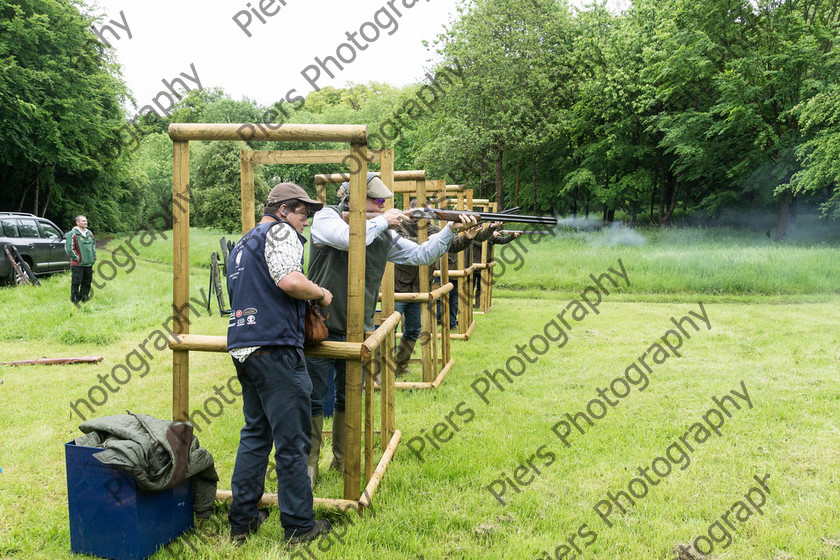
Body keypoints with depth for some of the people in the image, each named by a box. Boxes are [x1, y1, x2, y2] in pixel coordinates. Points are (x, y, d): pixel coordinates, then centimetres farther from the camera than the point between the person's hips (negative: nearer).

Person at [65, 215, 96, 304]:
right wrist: (77, 258, -12)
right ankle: (75, 300, 2)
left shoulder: (89, 233, 13)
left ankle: (84, 298, 21)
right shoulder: (73, 234, -10)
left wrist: (94, 256, 17)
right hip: (78, 264, -7)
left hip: (89, 263, 7)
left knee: (87, 282, 11)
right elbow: (68, 249, -13)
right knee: (76, 282, -5)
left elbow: (94, 244, 27)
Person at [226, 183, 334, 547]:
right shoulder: (280, 232, -4)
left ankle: (242, 520, 19)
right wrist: (322, 294, -4)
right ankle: (299, 526, 6)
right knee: (292, 440, -1)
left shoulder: (242, 244, 24)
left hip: (242, 349, 9)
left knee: (255, 435, 17)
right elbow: (288, 280, -21)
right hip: (275, 348, -9)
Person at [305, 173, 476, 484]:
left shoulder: (384, 235, 6)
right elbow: (349, 238, -28)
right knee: (313, 400, 4)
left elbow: (421, 255, 8)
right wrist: (382, 221, -15)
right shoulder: (326, 218, -8)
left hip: (356, 334, 5)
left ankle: (343, 461, 30)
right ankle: (309, 464, 19)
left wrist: (451, 230, -4)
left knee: (349, 400, 15)